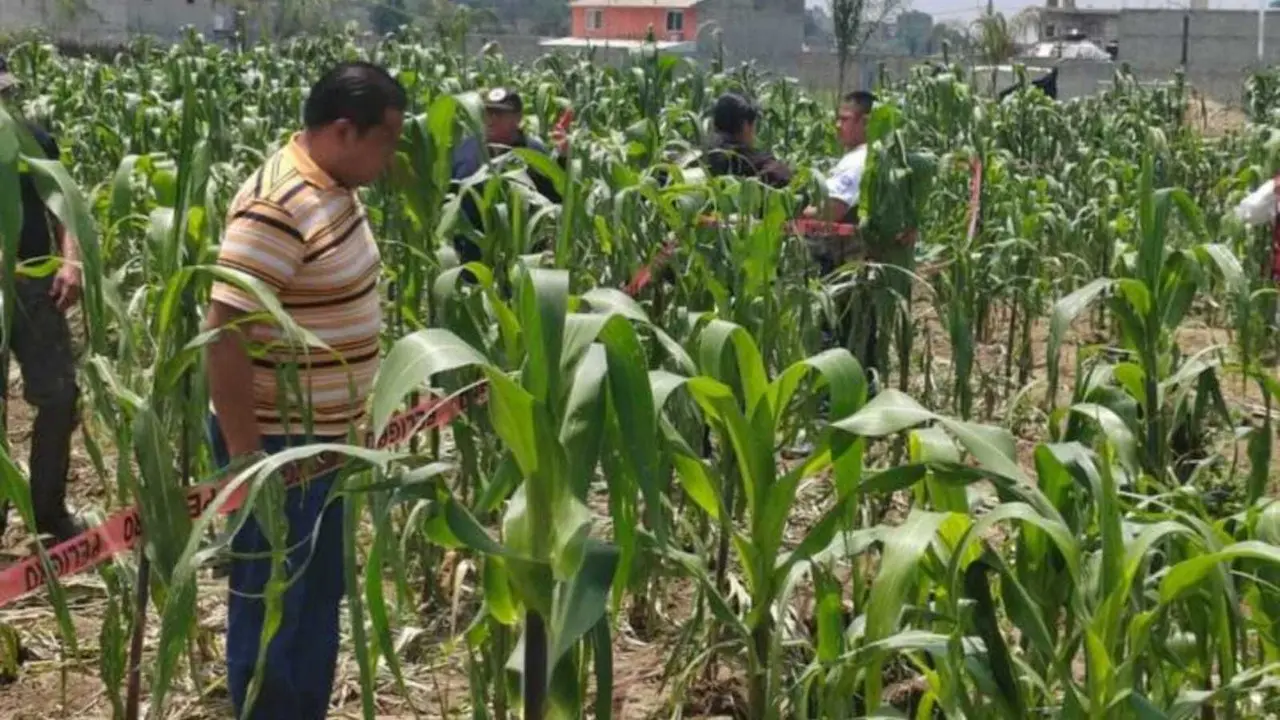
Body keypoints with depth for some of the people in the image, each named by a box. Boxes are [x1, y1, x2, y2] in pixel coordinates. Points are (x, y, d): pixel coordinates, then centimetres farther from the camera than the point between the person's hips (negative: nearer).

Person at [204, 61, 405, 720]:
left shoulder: (334, 190, 5)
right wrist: (245, 457, -25)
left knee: (320, 593, 20)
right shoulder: (278, 209, -24)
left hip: (323, 434, 9)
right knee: (270, 607, 5)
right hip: (276, 442, -9)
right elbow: (223, 333, -27)